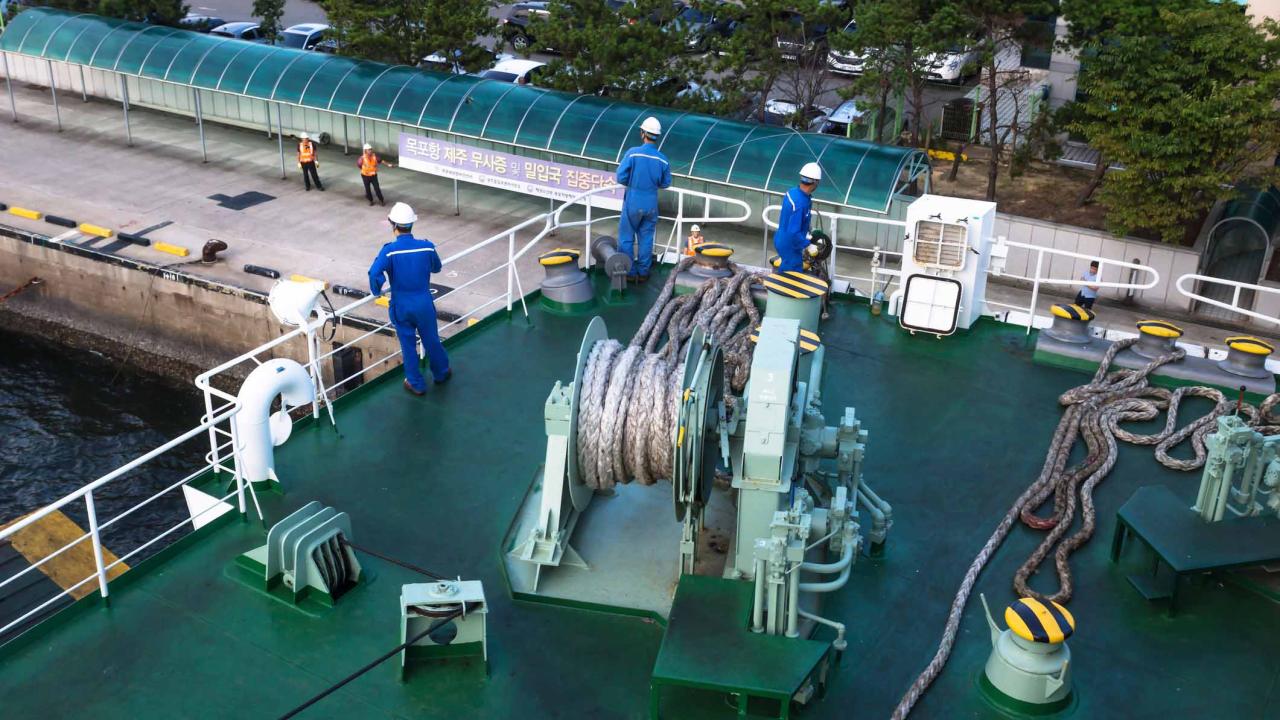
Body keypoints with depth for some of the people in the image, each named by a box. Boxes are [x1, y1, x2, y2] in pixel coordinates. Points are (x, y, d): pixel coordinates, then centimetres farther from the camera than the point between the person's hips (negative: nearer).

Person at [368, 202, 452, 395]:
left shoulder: (389, 250, -19)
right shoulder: (427, 247, -11)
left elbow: (374, 273, -30)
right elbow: (436, 268, 7)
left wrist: (376, 291, -11)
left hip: (401, 306, -2)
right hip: (424, 303, 2)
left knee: (408, 344, 14)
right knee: (431, 340, 21)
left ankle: (416, 384, 26)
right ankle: (441, 373, 41)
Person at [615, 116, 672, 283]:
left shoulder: (633, 153, -15)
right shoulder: (663, 160, -5)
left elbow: (621, 178, -14)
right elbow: (665, 184, 4)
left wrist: (632, 183, 6)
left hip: (633, 202, -3)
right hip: (651, 205, 3)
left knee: (626, 238, 9)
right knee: (646, 239, 13)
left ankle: (630, 272, 12)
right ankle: (643, 272, 19)